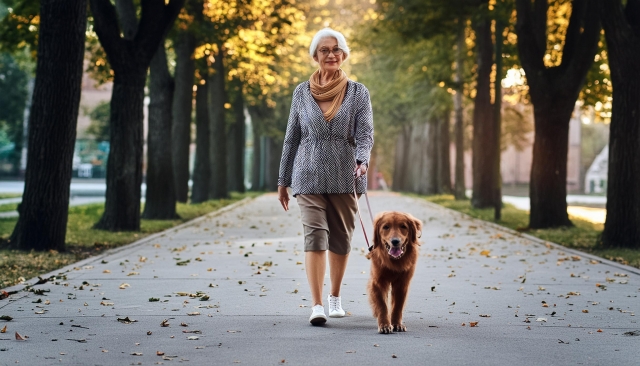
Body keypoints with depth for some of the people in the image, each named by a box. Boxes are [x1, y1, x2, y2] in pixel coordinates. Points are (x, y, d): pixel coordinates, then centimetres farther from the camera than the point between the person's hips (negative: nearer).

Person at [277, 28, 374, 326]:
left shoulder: (357, 92, 3)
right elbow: (291, 138, 11)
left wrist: (362, 160, -26)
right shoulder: (302, 93, 6)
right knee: (315, 236, -13)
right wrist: (283, 181, 10)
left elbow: (365, 133, -5)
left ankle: (335, 296, 28)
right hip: (309, 176, 0)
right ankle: (317, 305, -17)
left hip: (344, 177, 0)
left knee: (341, 240, 8)